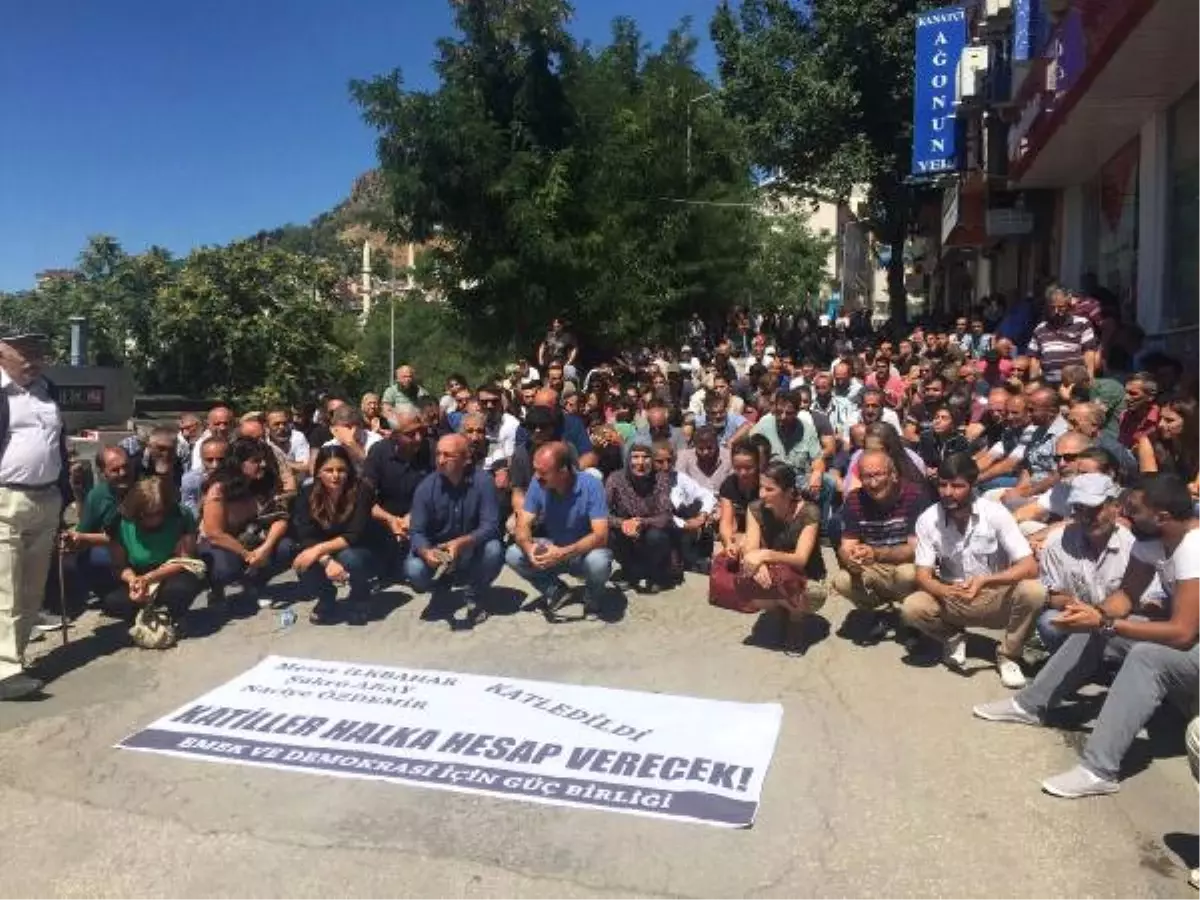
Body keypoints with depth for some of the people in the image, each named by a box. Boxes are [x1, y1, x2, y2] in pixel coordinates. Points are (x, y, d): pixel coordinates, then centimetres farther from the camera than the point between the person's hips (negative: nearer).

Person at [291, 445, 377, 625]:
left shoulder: (361, 491, -20)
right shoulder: (307, 494, -12)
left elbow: (355, 535, -25)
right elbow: (306, 538, -18)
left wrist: (319, 549, -34)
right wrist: (327, 561, -35)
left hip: (358, 554, -2)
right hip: (323, 557, 2)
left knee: (348, 557, -36)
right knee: (305, 568, -30)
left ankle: (360, 599, -2)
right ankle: (327, 600, 7)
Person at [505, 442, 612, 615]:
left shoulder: (591, 485, -24)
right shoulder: (538, 484, -13)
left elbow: (600, 536, -30)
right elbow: (523, 526, -13)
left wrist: (563, 553, -43)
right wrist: (529, 547, -37)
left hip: (585, 551, -3)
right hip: (552, 549, 3)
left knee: (598, 562, -37)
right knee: (513, 556, -20)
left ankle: (592, 594, 0)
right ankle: (555, 590, 4)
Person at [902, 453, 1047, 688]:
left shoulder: (995, 513, -18)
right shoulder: (927, 520, -13)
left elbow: (1030, 567, -22)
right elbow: (923, 576, -13)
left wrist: (985, 581, -38)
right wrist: (946, 591, -35)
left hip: (996, 598, -1)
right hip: (952, 601, 1)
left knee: (1033, 591, -31)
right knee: (911, 608, -28)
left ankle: (1008, 655, -4)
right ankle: (953, 638, 7)